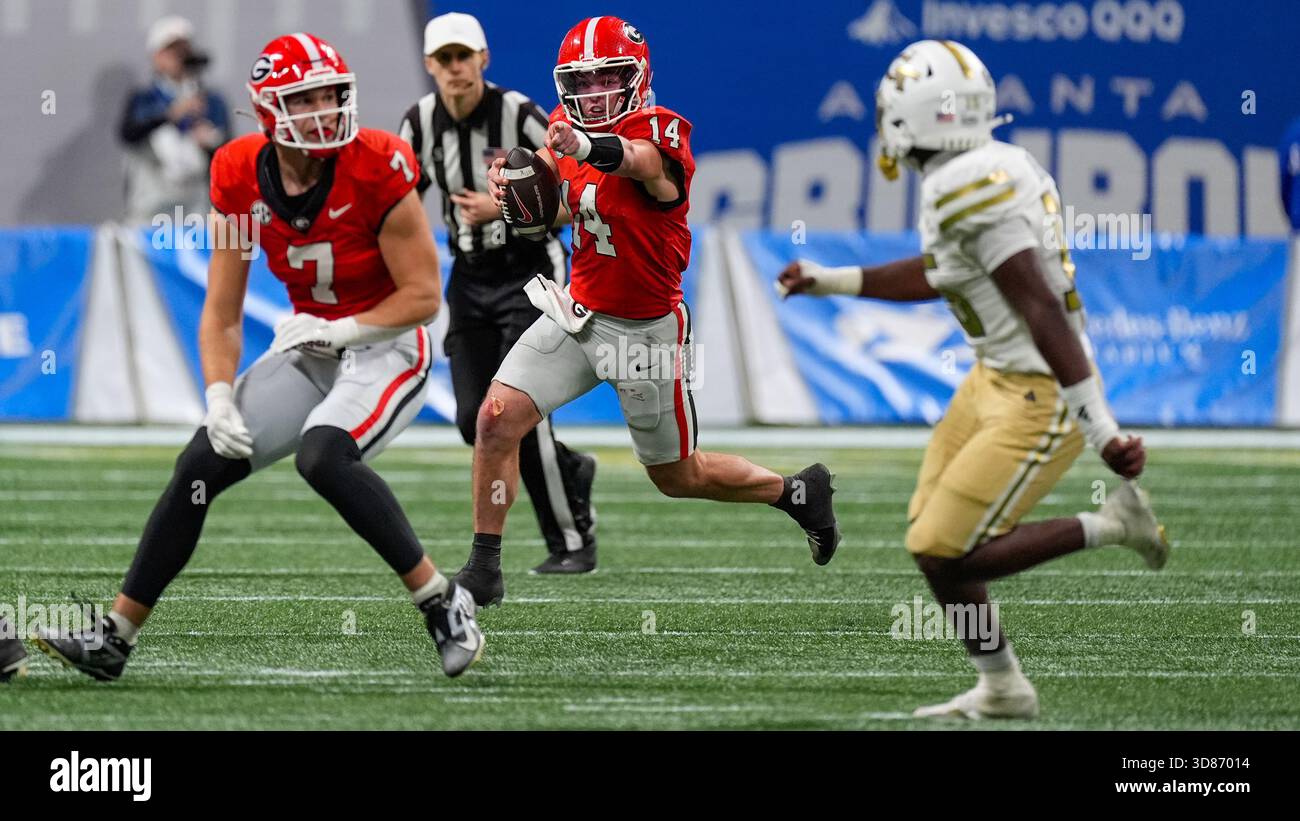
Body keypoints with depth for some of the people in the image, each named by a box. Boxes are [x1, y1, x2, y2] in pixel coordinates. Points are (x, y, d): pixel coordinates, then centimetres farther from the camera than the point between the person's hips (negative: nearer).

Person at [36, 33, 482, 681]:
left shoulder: (377, 171, -21)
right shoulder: (241, 178, -7)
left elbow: (423, 297, -15)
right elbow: (221, 316, -1)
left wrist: (341, 330, -20)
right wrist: (220, 400, -13)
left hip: (386, 347, -6)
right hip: (309, 345, 6)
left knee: (322, 457, -32)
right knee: (201, 465, -3)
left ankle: (444, 604, -22)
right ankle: (114, 638, 4)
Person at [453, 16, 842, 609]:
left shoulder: (661, 133, -24)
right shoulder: (568, 129, -3)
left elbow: (636, 159, -50)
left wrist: (588, 148, -74)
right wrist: (518, 188, -8)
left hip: (646, 331, -5)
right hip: (579, 314, 5)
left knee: (679, 476, 10)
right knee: (497, 418, -12)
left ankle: (798, 492, 35)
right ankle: (484, 569, -2)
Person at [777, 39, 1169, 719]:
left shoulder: (970, 190, -24)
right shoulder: (997, 167, 6)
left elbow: (1043, 312, -26)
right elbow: (940, 275, 24)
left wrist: (1100, 429, -27)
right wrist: (831, 282, 27)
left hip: (1039, 401, -10)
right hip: (996, 379, 10)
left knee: (947, 557, -5)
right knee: (929, 539, 13)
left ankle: (1111, 524, 3)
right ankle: (1000, 691, 22)